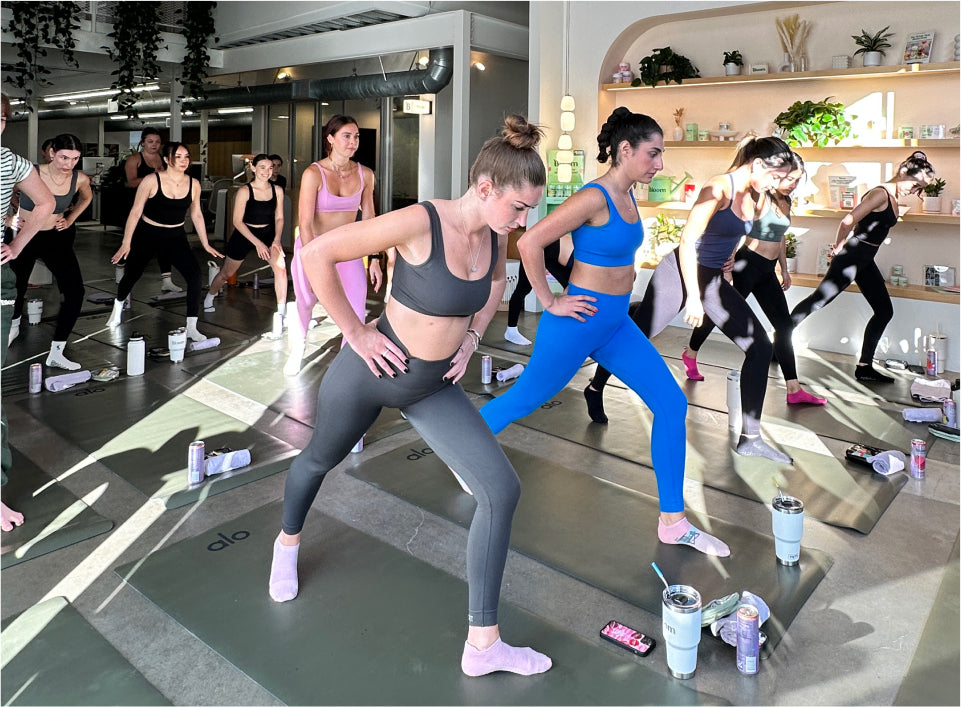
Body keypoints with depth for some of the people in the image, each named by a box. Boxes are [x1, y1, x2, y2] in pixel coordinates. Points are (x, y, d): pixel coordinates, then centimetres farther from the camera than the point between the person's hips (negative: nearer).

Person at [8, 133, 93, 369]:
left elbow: (87, 197, 15)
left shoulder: (80, 179, -10)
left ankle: (56, 354, -3)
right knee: (16, 288, 15)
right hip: (24, 237, -2)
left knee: (75, 292, -12)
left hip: (56, 238, 2)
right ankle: (14, 325, 52)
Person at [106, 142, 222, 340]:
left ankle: (191, 328, -12)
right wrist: (126, 243, -11)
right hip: (147, 235, -2)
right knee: (131, 275, 13)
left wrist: (206, 244, 8)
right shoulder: (152, 181, -15)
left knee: (194, 275, -19)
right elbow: (136, 212, -10)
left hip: (176, 237, 2)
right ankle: (118, 306, 49)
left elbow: (196, 215, 6)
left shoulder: (193, 184, -5)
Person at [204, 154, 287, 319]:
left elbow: (279, 217, 2)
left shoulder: (277, 190, -7)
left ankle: (282, 311, -15)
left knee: (280, 266, -24)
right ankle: (209, 298, 44)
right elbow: (237, 221, -16)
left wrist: (277, 239, -14)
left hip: (268, 234, 2)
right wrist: (257, 243, -22)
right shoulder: (244, 191, -17)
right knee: (227, 273, 13)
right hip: (244, 234, -2)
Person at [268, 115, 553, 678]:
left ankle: (483, 645, 7)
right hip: (371, 373, -5)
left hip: (434, 386, 5)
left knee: (503, 491, -7)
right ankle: (288, 542, 61)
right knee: (321, 459, 23)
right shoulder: (419, 222, -28)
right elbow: (316, 255, -24)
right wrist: (356, 332, -20)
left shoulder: (494, 234, -8)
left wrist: (472, 335, 4)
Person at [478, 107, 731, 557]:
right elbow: (529, 243, -25)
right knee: (526, 398, 10)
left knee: (671, 404, 1)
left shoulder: (628, 196, 8)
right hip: (580, 323, -8)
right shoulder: (594, 198, -19)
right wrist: (550, 303, -19)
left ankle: (672, 522, 10)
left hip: (616, 324, 8)